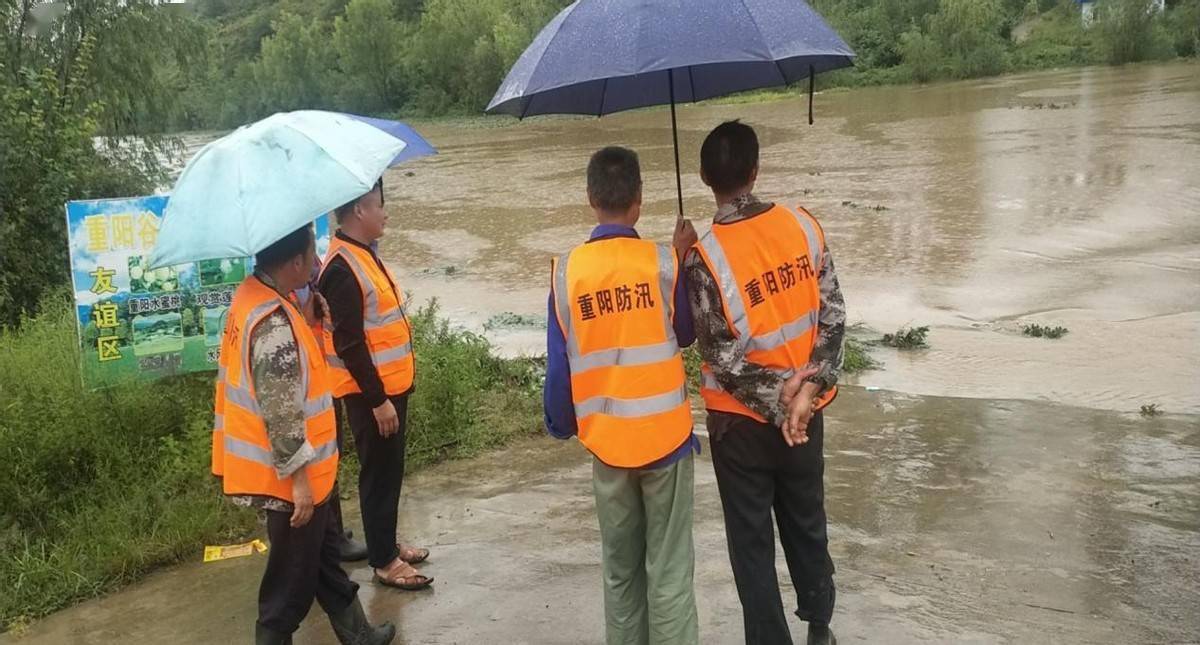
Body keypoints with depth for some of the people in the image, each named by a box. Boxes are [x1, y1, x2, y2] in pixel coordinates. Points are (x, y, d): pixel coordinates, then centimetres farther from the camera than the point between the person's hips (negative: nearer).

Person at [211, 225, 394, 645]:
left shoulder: (254, 295, 3)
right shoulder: (274, 322, -29)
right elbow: (280, 411, -28)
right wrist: (299, 477, -23)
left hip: (290, 472, 10)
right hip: (287, 476, -10)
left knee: (322, 552, 23)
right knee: (293, 574, 8)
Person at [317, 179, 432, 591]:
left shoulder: (365, 255, 10)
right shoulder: (342, 269, -22)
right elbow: (348, 344, -23)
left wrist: (390, 390, 19)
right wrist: (377, 399, -21)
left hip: (389, 385, 9)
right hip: (371, 393, -9)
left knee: (390, 470, 19)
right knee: (380, 473, 1)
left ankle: (386, 543, 33)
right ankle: (383, 561, 14)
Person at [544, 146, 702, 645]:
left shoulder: (566, 272, -7)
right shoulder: (663, 262, -11)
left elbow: (559, 366, -2)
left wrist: (560, 425, 14)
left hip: (605, 441, 2)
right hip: (665, 434, -2)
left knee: (619, 571, 16)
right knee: (669, 572, 6)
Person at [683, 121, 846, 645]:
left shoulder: (704, 257, -20)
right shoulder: (803, 226, -7)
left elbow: (722, 357, -19)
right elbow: (834, 315, -7)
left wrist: (775, 400, -9)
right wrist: (810, 388, -12)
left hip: (742, 420, -4)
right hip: (805, 412, 4)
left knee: (752, 540, 12)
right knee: (807, 523, 22)